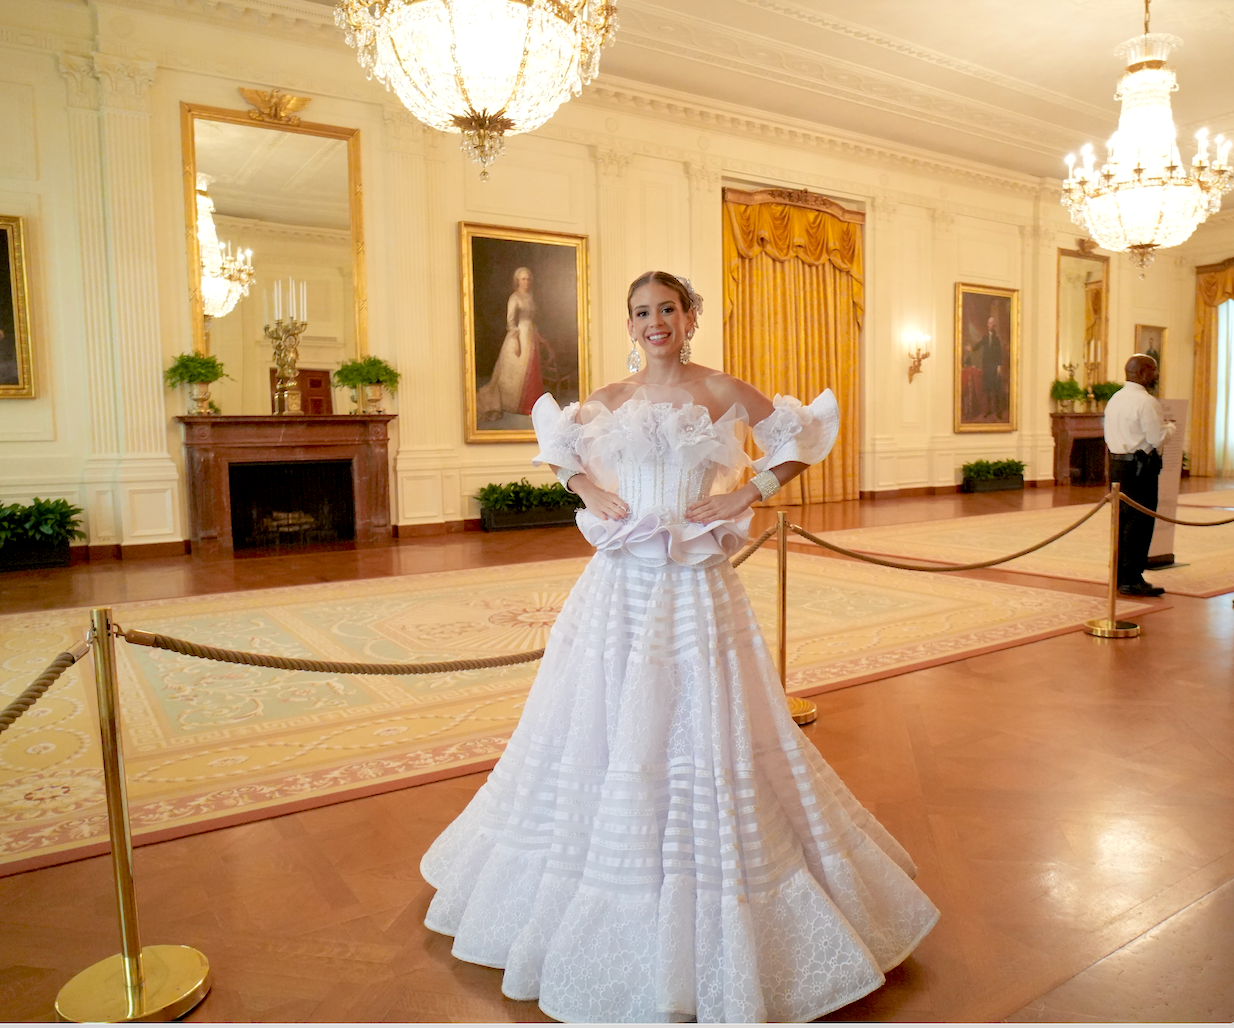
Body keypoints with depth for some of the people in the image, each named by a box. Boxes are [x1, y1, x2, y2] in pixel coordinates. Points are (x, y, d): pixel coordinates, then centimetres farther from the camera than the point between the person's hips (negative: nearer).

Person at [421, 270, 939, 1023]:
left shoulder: (724, 392, 0)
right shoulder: (610, 401, 8)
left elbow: (804, 437, 5)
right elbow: (557, 442, 24)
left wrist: (747, 495, -5)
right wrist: (592, 493, 7)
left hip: (696, 586, -3)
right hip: (620, 585, 3)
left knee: (701, 732, 1)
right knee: (602, 730, 10)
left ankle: (712, 945, 22)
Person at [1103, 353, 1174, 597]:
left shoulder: (1114, 399, 13)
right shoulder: (1146, 401, -14)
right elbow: (1158, 438, -16)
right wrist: (1170, 426, 5)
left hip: (1117, 464, 9)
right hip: (1140, 468, -9)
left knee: (1122, 521, 14)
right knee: (1139, 524, -3)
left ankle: (1119, 576, 20)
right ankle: (1132, 581, 1)